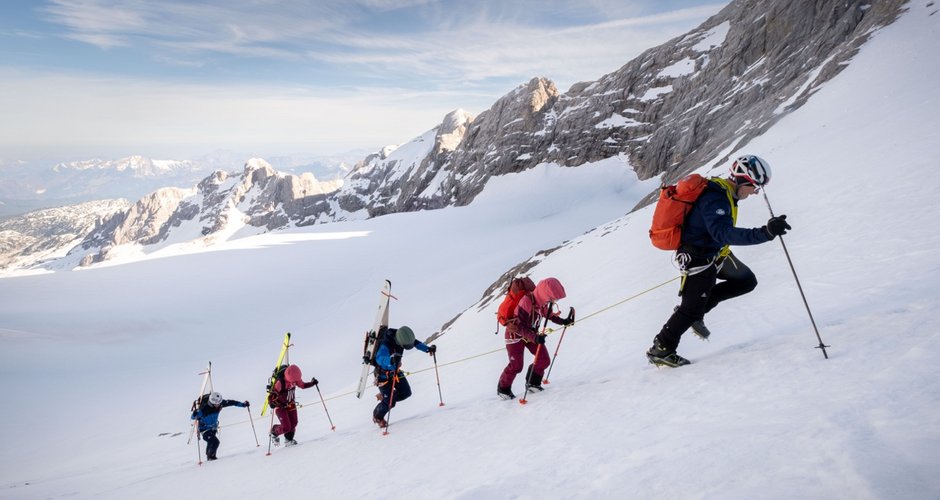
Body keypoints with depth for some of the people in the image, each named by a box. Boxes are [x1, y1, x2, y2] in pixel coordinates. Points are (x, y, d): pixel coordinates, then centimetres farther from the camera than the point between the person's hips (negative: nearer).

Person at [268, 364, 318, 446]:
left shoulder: (296, 378, -16)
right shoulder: (280, 382, -34)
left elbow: (303, 385, 3)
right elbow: (272, 394, -27)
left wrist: (312, 383, -12)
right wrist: (272, 403, -46)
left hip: (290, 404, 5)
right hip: (280, 406, -5)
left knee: (293, 424, -1)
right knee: (286, 427, -9)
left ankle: (288, 440, 25)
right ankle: (274, 432, 23)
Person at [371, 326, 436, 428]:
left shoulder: (401, 337, -18)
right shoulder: (385, 345, -38)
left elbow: (415, 343, 1)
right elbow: (380, 359, -55)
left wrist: (427, 348, -11)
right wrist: (391, 360, -73)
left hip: (395, 370, 7)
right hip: (383, 374, -7)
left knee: (406, 393, 4)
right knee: (390, 402, -7)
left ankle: (383, 397, 30)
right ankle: (377, 417, 25)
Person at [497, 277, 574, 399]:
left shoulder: (542, 302, -11)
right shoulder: (526, 302, -36)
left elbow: (549, 314, 12)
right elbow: (518, 326, -38)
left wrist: (563, 321, 1)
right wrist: (535, 337, -48)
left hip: (532, 333, 7)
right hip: (515, 334, -7)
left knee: (544, 360, -1)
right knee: (516, 365, -7)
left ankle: (532, 383, 21)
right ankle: (503, 388, 16)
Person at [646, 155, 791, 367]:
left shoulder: (723, 192, 3)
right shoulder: (715, 198, -29)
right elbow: (723, 232, -44)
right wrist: (765, 233, -53)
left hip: (714, 252, 10)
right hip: (698, 257, -10)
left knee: (746, 281, 12)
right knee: (692, 309, -1)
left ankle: (695, 310, 17)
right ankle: (660, 350, 15)